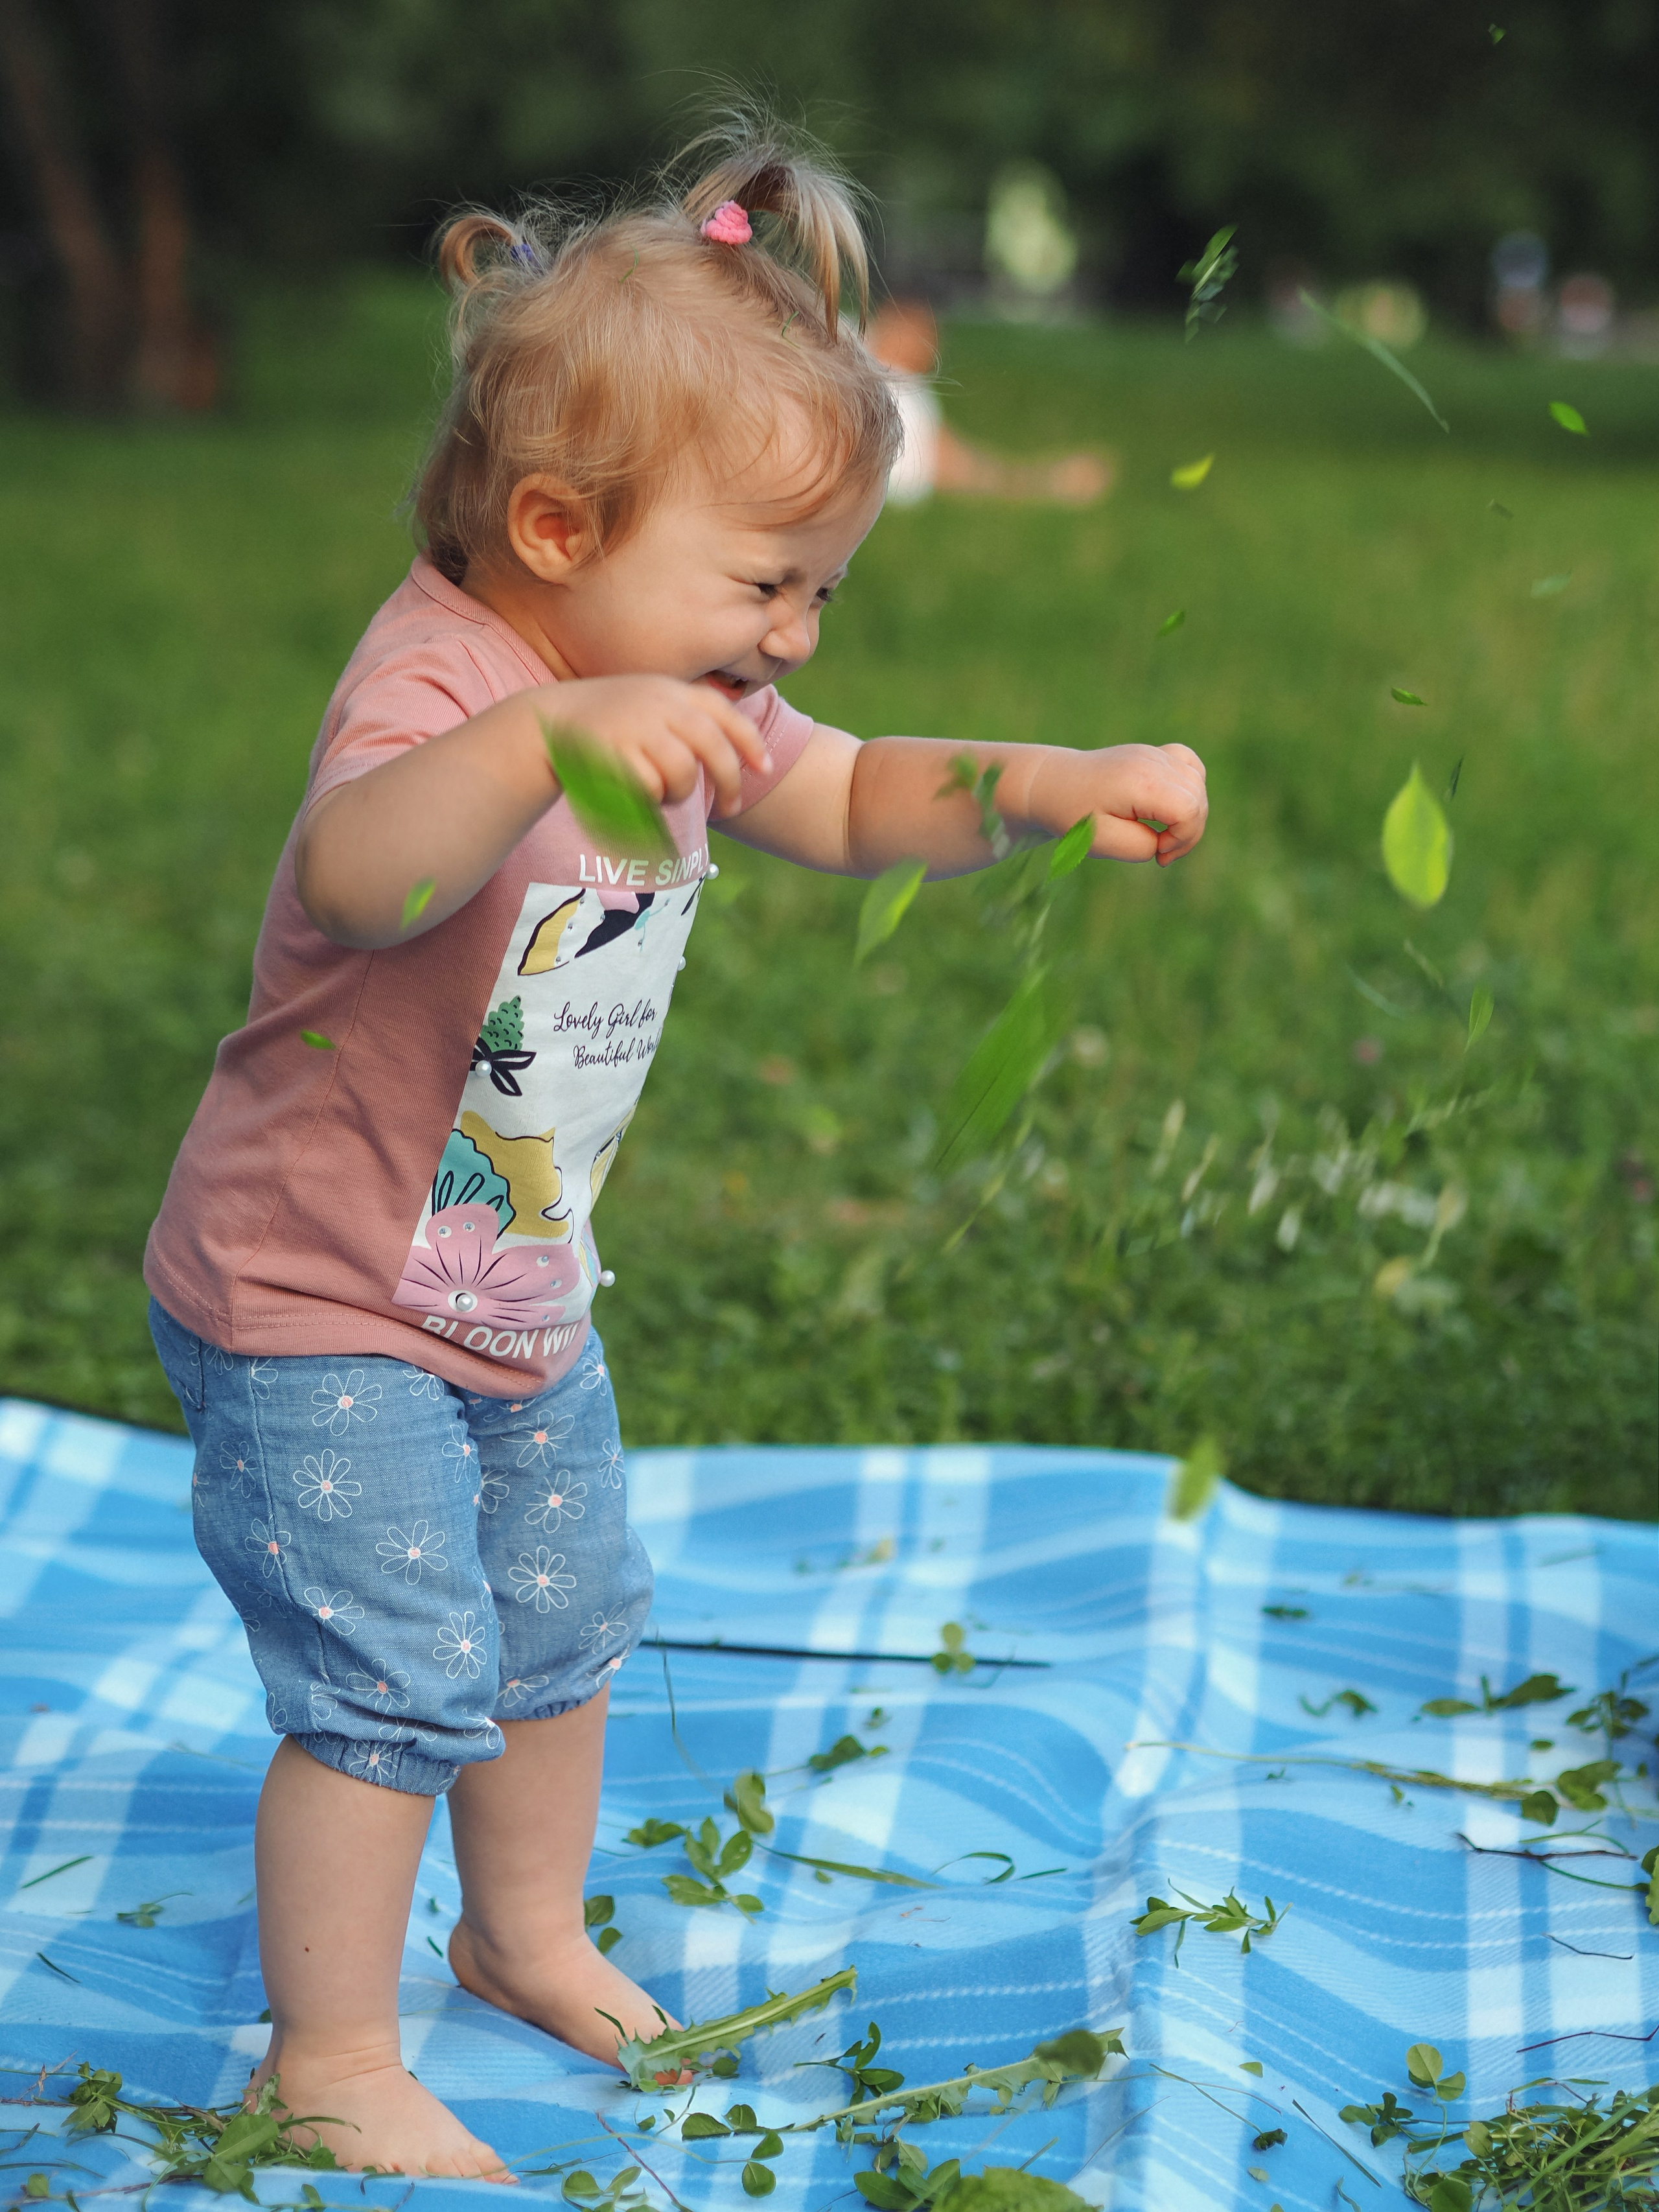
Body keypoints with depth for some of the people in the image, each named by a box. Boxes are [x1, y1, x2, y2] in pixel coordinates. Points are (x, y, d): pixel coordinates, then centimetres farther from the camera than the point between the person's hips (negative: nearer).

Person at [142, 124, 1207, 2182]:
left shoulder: (672, 700, 0)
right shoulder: (437, 684, -28)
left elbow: (857, 800, 11)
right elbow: (354, 876, -49)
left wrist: (1057, 781, -7)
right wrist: (551, 737, -66)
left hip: (518, 1299, 9)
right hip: (313, 1309, -9)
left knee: (564, 1623, 21)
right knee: (396, 1682, -7)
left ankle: (530, 1934, 44)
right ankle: (330, 2059, 13)